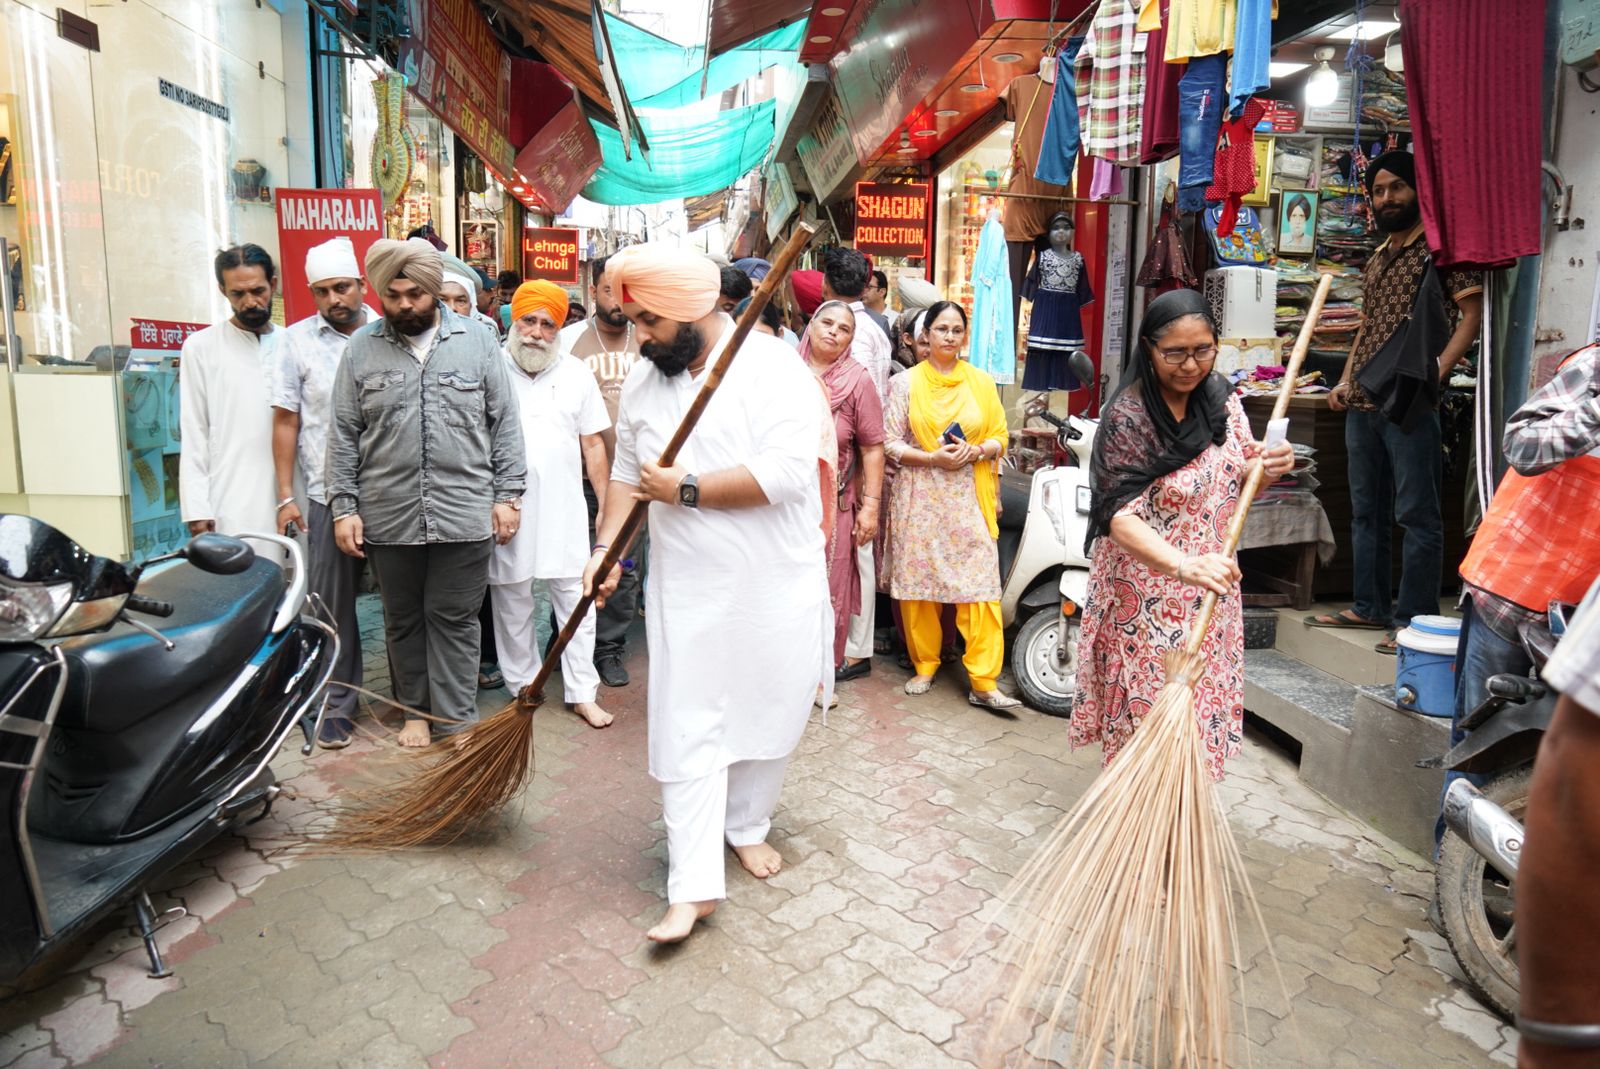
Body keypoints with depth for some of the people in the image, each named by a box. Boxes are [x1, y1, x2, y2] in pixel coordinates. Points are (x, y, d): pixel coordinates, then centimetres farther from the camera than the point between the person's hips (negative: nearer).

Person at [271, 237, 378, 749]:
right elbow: (286, 422, 5)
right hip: (329, 494, 0)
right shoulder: (297, 340, 4)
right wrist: (286, 496, 1)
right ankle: (338, 704, 16)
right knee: (332, 603, 4)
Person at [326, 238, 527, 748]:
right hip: (388, 516, 2)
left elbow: (504, 424, 3)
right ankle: (415, 709, 30)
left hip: (464, 514, -2)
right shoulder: (361, 349, 5)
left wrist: (507, 495, -1)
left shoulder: (478, 342, 2)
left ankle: (457, 721, 15)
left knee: (453, 619, 5)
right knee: (403, 620, 14)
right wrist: (343, 507, 1)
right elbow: (344, 436, 6)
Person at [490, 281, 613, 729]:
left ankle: (581, 693, 12)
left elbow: (593, 444, 8)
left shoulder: (576, 373, 6)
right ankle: (523, 687, 26)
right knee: (512, 599, 10)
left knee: (576, 598, 3)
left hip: (564, 507, 1)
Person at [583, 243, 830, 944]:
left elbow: (785, 472, -25)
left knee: (769, 715, 13)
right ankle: (694, 885, 8)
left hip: (775, 586, -3)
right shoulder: (644, 381, 6)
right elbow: (627, 470, 14)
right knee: (686, 732, 0)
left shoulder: (773, 368, -13)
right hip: (686, 589, 3)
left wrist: (684, 489, -18)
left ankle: (746, 824, 39)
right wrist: (606, 548, 1)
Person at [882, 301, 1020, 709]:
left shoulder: (982, 382, 12)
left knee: (981, 584, -7)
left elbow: (1000, 436, 10)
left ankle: (983, 683, -4)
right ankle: (924, 665, 20)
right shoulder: (906, 382, 7)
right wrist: (933, 458, -14)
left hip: (970, 497, 1)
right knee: (918, 582, 2)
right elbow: (891, 442, 0)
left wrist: (976, 451, -11)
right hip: (919, 497, 0)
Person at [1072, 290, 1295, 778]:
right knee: (1144, 719, 3)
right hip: (1145, 602, -6)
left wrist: (1268, 467, -13)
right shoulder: (1127, 417, -19)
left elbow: (1237, 482, 10)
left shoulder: (1220, 397, 2)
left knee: (1203, 710, 15)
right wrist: (1181, 564, -43)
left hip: (1209, 595, 7)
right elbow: (1119, 516, -27)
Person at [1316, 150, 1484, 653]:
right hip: (1362, 403, 8)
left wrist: (1438, 371, -20)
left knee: (1416, 513, -5)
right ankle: (1371, 606, 22)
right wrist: (1346, 381, 13)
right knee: (1367, 511, 12)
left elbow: (1473, 312, -9)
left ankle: (1415, 620, 0)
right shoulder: (1376, 260, 19)